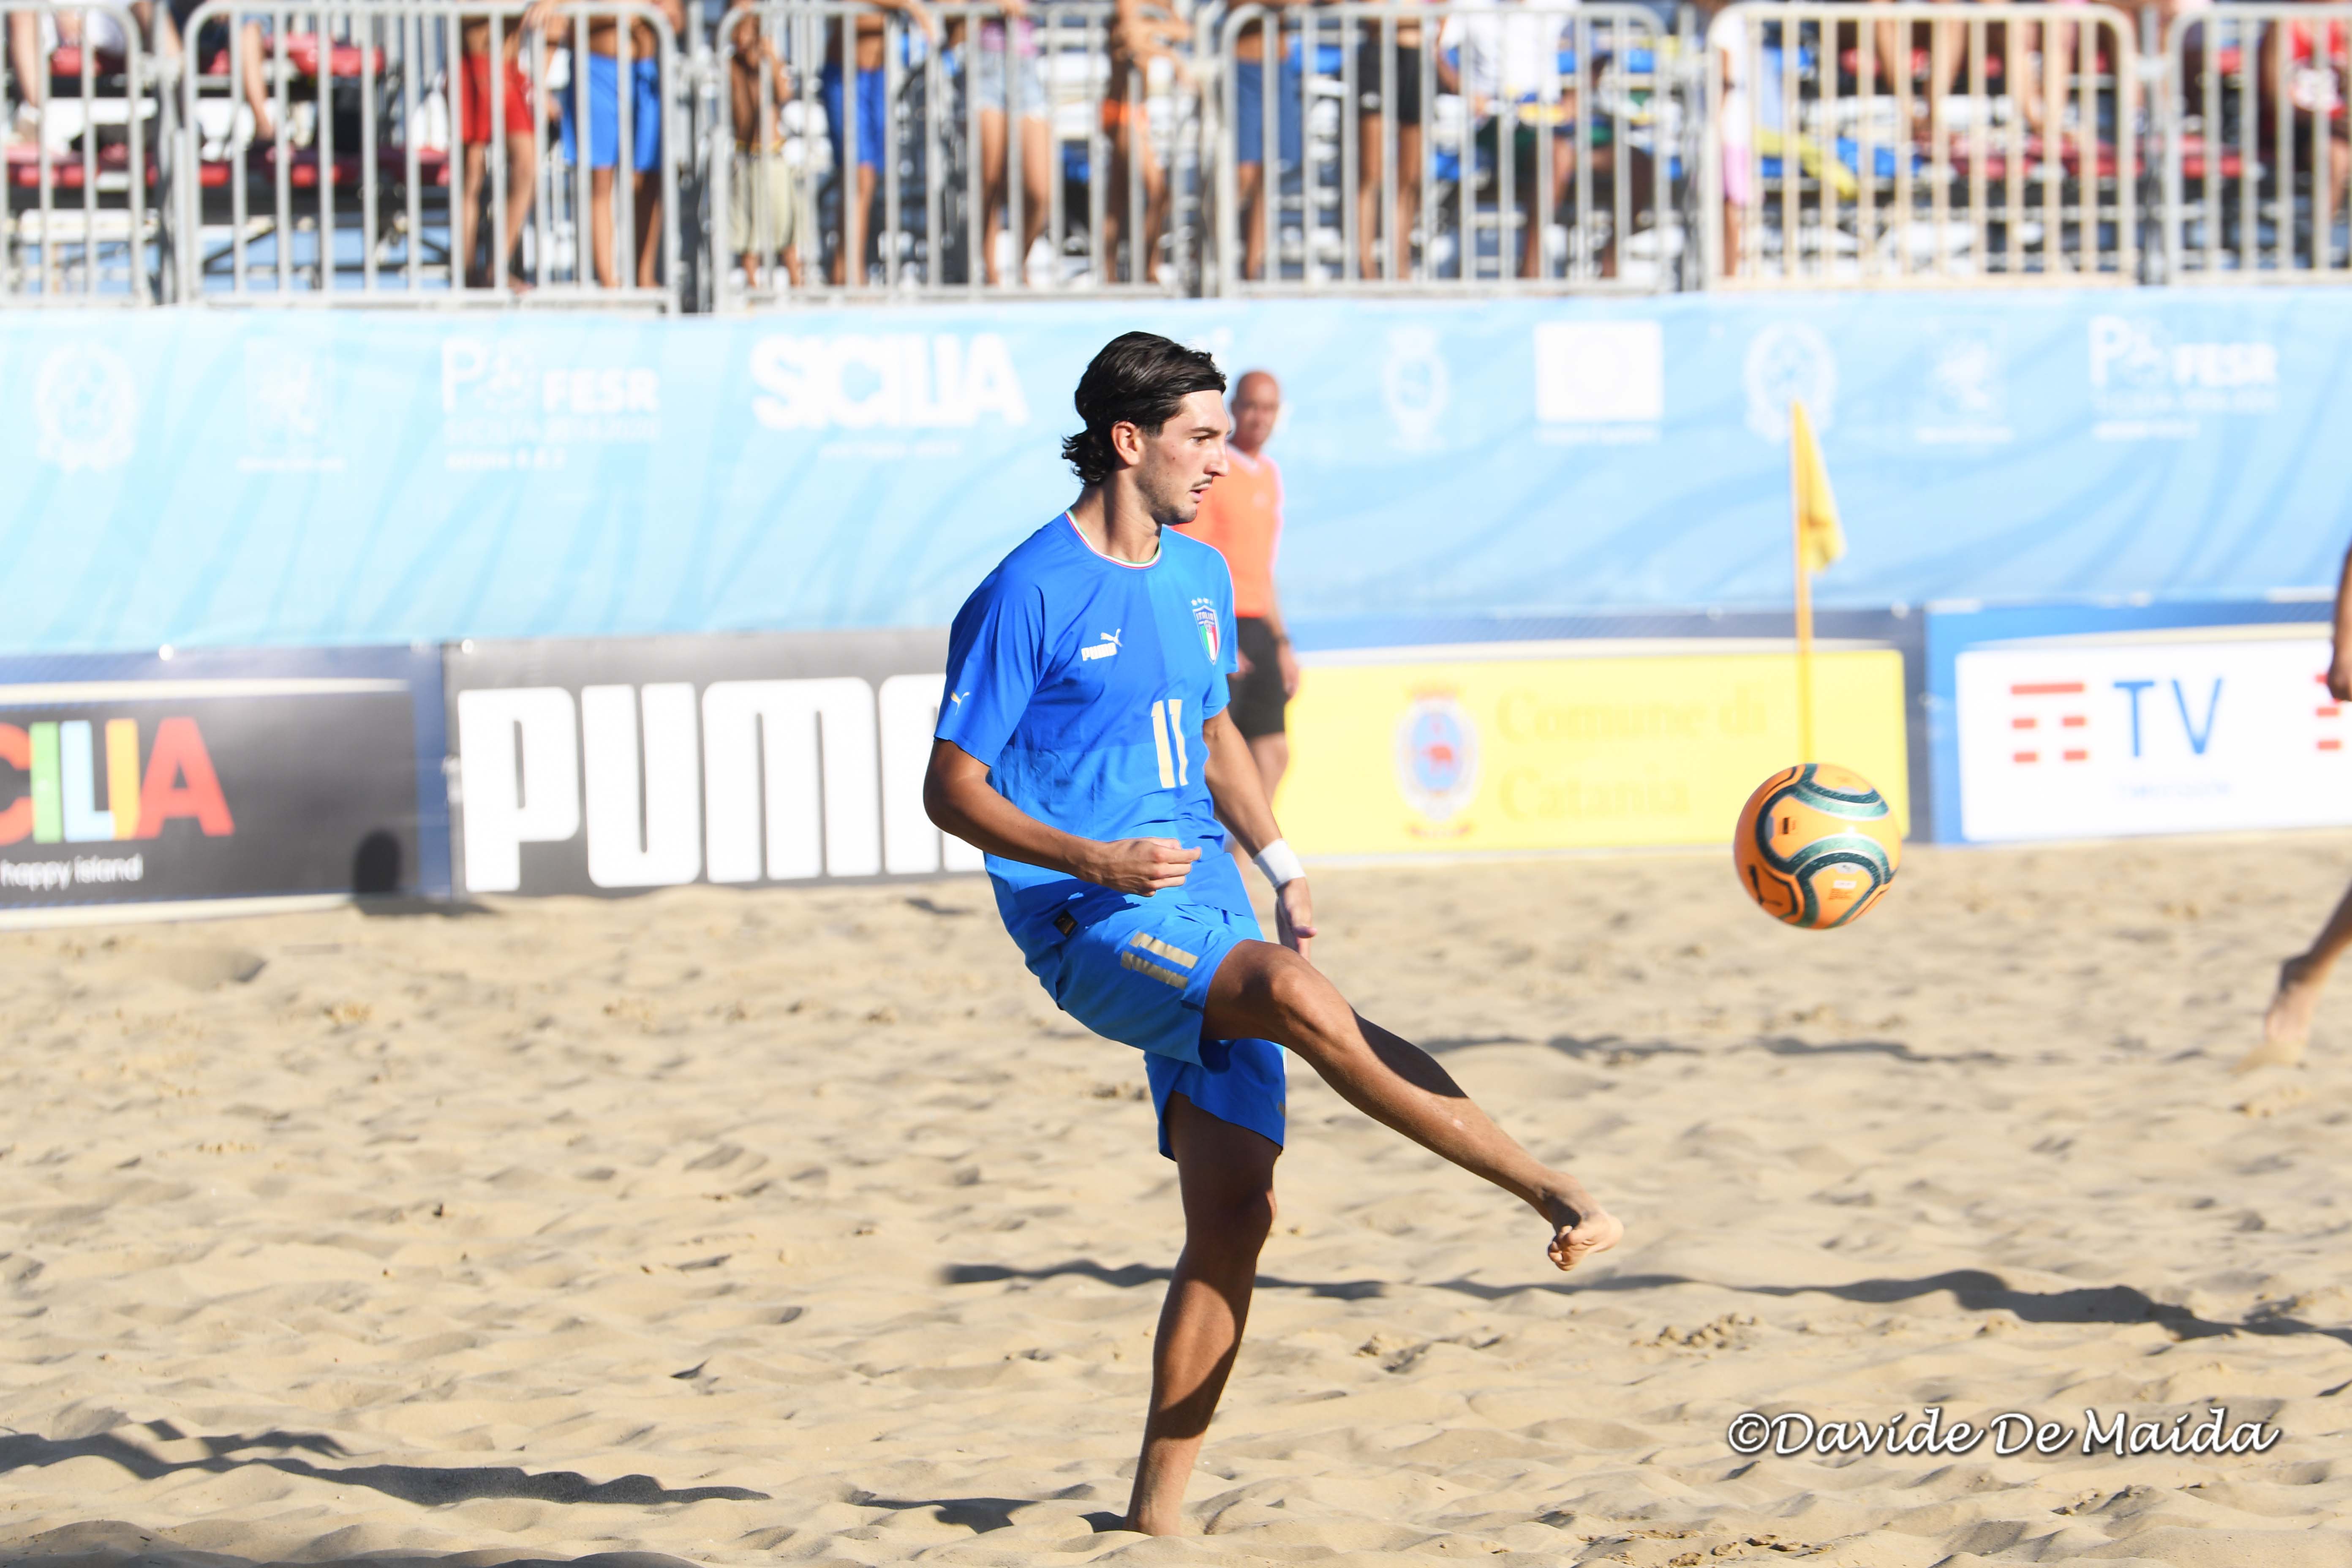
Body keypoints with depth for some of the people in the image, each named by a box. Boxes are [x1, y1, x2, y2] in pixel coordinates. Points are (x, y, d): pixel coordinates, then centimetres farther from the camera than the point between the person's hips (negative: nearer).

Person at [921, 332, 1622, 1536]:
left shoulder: (1200, 579, 14)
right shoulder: (1029, 594, -8)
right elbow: (952, 788, -9)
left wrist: (1280, 868, 19)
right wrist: (1093, 862, -22)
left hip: (1205, 899, 7)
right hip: (1092, 927, -7)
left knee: (1234, 1218, -2)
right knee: (1297, 996, -33)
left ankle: (1156, 1511, 6)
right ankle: (1550, 1193, -32)